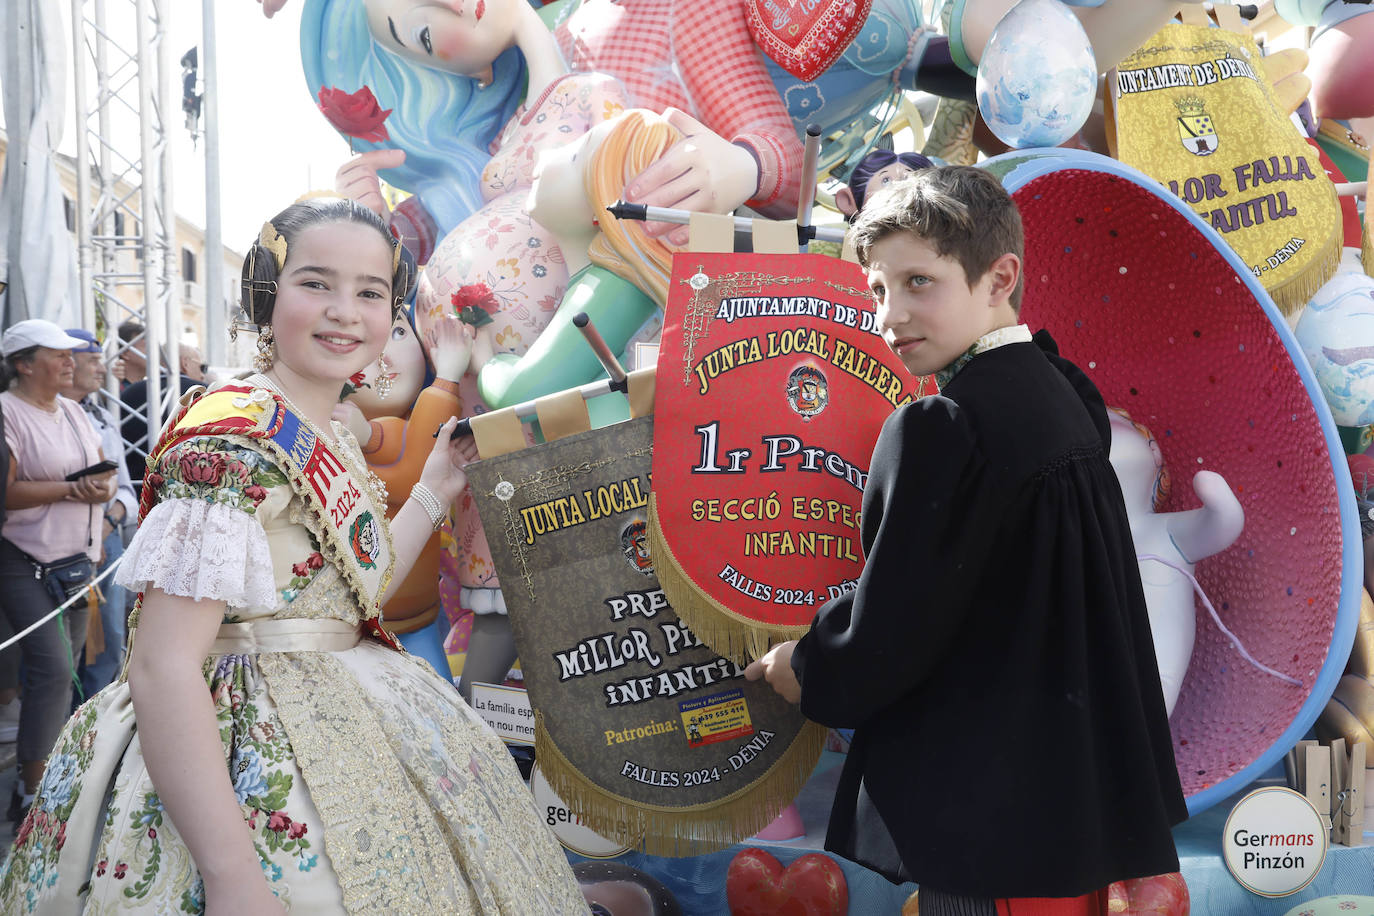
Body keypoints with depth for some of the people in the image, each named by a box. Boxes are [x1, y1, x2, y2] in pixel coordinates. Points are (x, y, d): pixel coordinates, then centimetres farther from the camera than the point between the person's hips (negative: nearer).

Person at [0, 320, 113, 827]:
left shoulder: (73, 411, 14)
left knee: (63, 671, 8)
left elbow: (104, 472, 16)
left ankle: (45, 771, 18)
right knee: (54, 669, -14)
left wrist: (103, 488, -7)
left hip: (77, 560, 8)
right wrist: (69, 489, -19)